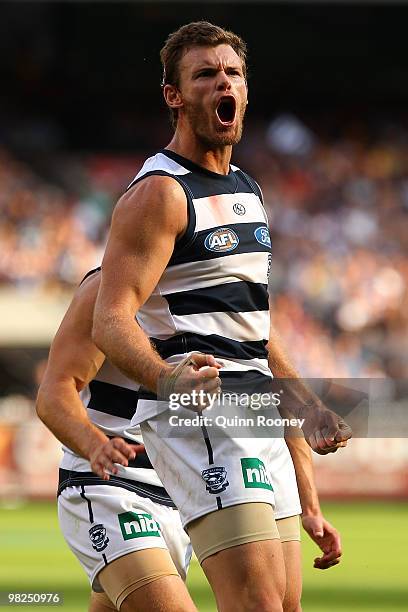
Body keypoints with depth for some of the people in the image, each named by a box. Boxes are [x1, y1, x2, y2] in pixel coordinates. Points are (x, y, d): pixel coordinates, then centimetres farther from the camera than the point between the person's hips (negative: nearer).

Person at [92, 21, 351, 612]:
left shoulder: (247, 192, 20)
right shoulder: (159, 193, -8)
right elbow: (111, 320, -18)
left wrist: (307, 406, 24)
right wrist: (164, 377, -37)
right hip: (196, 415, -9)